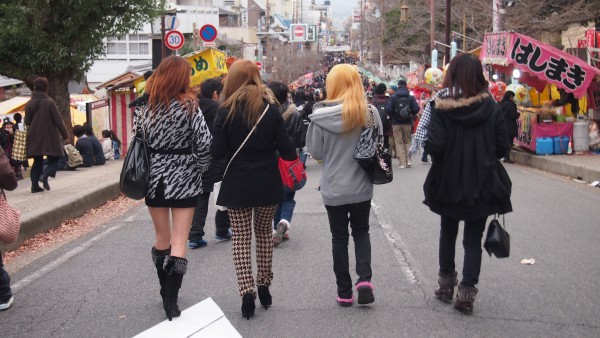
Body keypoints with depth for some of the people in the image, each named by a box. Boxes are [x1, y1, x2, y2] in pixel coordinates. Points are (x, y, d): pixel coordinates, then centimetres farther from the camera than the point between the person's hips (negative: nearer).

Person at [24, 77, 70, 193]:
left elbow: (27, 122, 10)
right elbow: (58, 120, -10)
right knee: (54, 158, 8)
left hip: (34, 138, 5)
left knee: (37, 161, 14)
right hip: (50, 138, -5)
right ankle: (45, 175, -18)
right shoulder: (49, 102, -11)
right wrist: (65, 135, -3)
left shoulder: (29, 104, 3)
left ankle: (35, 185, 7)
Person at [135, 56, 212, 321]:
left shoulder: (144, 107, 0)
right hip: (183, 180, -3)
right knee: (179, 242, -1)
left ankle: (166, 293, 27)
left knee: (162, 237, 17)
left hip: (154, 178, 4)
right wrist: (199, 168, 1)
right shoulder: (188, 106, -10)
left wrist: (144, 175, 11)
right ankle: (171, 301, -6)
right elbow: (205, 143, -15)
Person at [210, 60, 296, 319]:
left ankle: (247, 292, -5)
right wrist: (294, 155, 16)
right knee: (264, 232, 19)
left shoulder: (227, 111, -7)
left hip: (237, 184, -2)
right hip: (267, 183, 2)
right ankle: (264, 287, 24)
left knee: (240, 238, 5)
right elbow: (286, 149, -5)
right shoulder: (271, 108, -3)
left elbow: (217, 153, -10)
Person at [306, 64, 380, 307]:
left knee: (339, 237, 14)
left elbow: (315, 152, -5)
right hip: (361, 186, 1)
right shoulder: (369, 113, -10)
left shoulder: (321, 114, -13)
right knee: (361, 232, 20)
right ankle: (364, 279, 2)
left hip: (333, 188, -1)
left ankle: (344, 292, 18)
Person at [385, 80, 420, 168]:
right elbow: (416, 109, -9)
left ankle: (402, 162, 0)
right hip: (407, 123, 1)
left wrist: (392, 115, 6)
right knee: (407, 141, 15)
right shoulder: (411, 97, -1)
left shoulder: (393, 97, -5)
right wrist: (411, 115, 11)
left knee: (399, 142, 5)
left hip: (396, 123, -1)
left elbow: (388, 109, -13)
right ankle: (408, 160, 4)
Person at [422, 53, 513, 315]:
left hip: (449, 183, 0)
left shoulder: (441, 107, -12)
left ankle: (446, 284, 30)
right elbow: (502, 148, -5)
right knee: (473, 239, 9)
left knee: (448, 232, 21)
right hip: (482, 185, 0)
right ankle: (466, 293, 6)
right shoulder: (491, 106, -6)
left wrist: (448, 153, 2)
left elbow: (433, 147, -20)